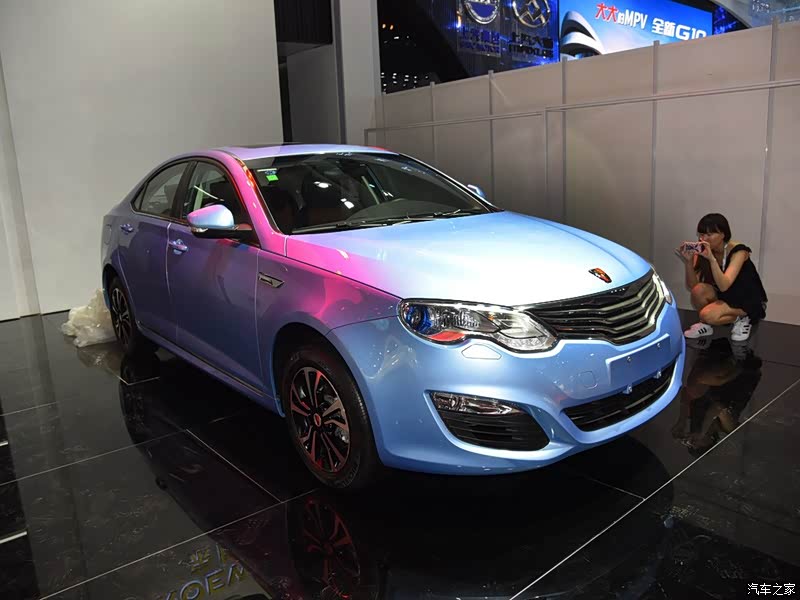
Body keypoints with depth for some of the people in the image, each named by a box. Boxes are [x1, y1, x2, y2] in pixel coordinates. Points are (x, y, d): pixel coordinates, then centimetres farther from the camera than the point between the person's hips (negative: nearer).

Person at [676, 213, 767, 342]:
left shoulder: (738, 251, -23)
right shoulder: (702, 251, -10)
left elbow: (724, 286, -37)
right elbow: (692, 286, -17)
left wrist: (711, 258, -47)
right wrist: (688, 262, -33)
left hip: (748, 301, -5)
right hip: (724, 297, 5)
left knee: (708, 315, -31)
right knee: (699, 290, -27)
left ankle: (740, 318, -2)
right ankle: (706, 324, -3)